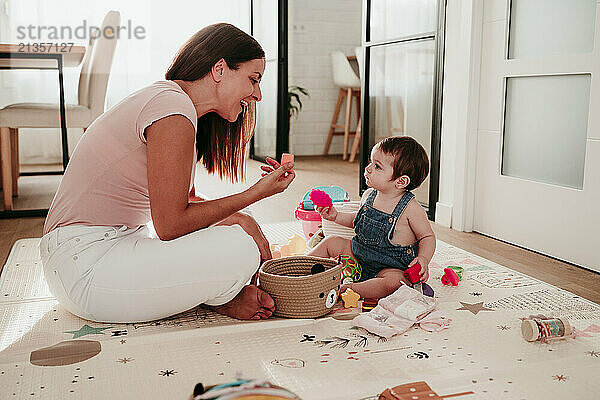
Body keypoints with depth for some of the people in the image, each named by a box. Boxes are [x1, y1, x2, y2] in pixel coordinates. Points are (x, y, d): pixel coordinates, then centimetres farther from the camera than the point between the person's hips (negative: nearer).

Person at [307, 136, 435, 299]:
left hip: (392, 266, -6)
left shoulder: (410, 208, -18)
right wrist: (336, 216, 5)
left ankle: (344, 290, -35)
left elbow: (427, 236, -8)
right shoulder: (369, 196, -1)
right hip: (359, 256, 6)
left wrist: (423, 259, -26)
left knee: (394, 282, -37)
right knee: (331, 242, 3)